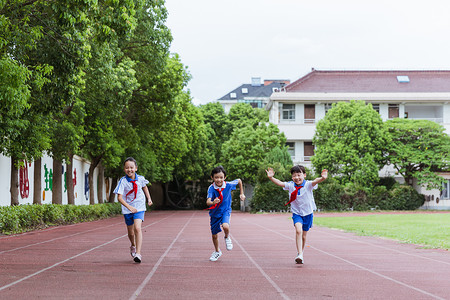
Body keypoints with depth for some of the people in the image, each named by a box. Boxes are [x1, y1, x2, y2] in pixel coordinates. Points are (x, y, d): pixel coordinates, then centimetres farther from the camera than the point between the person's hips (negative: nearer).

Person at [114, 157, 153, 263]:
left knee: (137, 228, -21)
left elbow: (144, 187, 19)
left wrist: (149, 198, 17)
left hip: (139, 208, 0)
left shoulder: (140, 179, -6)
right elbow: (119, 197, -22)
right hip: (127, 209, 0)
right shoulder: (123, 181, -15)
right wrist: (129, 207, -34)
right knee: (130, 232, 14)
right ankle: (133, 246, 47)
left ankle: (138, 253, -23)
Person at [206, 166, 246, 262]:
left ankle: (227, 238, 4)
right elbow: (208, 202, -34)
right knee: (214, 235, 11)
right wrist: (213, 202, -57)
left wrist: (242, 194, 10)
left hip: (225, 211, -1)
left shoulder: (229, 185, -17)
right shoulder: (211, 188, -21)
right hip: (214, 212, 1)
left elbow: (239, 181, 4)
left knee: (225, 226, -32)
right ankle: (217, 252, 38)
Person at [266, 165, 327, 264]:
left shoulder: (308, 185, -15)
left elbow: (315, 182, -34)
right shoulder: (290, 185, -7)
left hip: (307, 213, 0)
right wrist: (271, 178, -34)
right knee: (298, 231, -24)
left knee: (303, 235, 11)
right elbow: (280, 183, -16)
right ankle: (300, 254, -26)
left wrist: (322, 178, -55)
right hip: (296, 213, 0)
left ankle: (300, 254, 32)